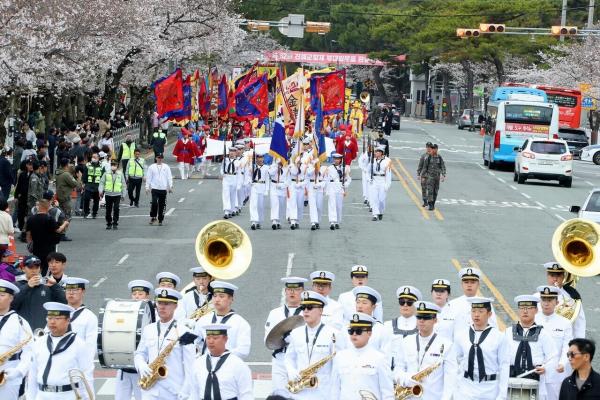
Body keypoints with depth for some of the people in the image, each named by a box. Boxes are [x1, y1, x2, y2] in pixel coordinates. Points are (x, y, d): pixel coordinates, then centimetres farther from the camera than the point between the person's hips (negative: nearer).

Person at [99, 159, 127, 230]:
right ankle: (109, 223, 18)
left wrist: (123, 194, 6)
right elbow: (102, 182, 3)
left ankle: (115, 224, 2)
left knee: (116, 209, -6)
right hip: (108, 194, 1)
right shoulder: (106, 174, 3)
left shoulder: (120, 174, 4)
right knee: (108, 209, 6)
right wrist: (101, 190, -12)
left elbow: (123, 185, 8)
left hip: (117, 195, -1)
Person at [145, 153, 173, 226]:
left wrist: (170, 187, 1)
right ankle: (153, 217, -1)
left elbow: (169, 177, 7)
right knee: (154, 203, -17)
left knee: (162, 205, 4)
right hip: (155, 188, -1)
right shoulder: (152, 167, 4)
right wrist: (147, 187, 0)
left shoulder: (166, 167, 6)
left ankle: (160, 220, 13)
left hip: (163, 189, 1)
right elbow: (148, 178, 5)